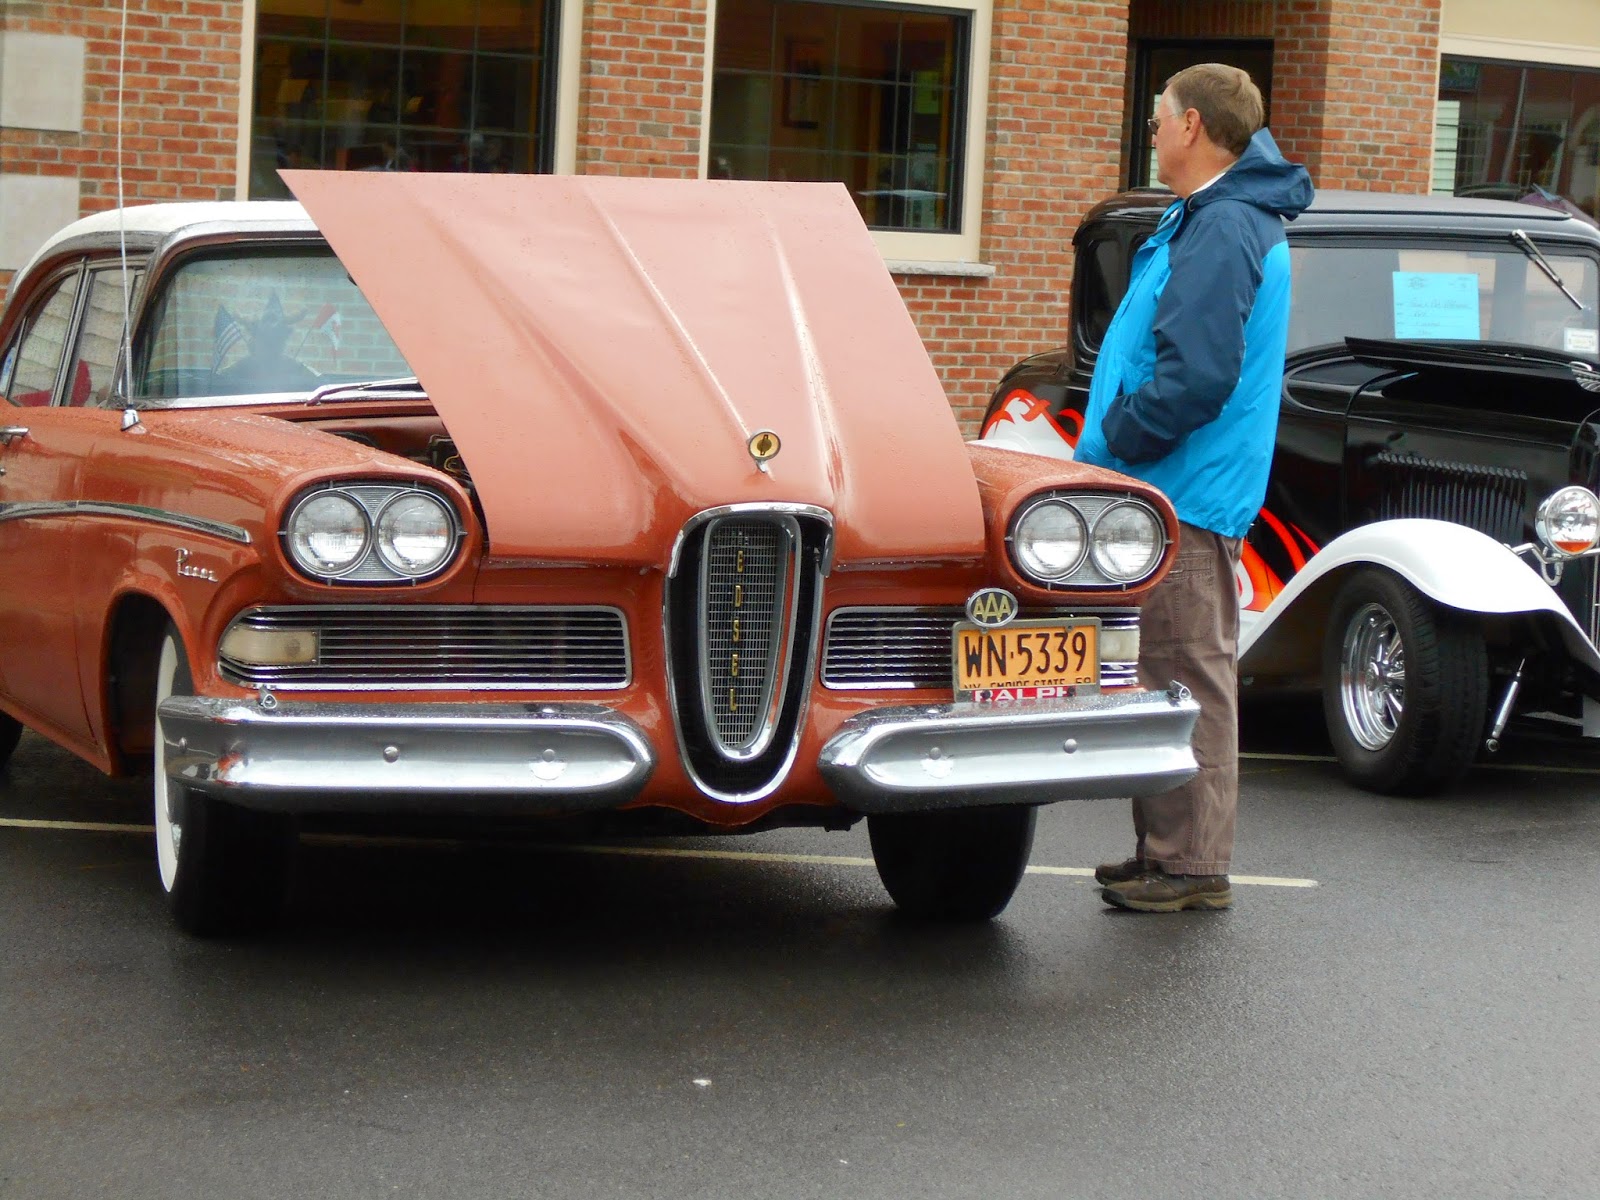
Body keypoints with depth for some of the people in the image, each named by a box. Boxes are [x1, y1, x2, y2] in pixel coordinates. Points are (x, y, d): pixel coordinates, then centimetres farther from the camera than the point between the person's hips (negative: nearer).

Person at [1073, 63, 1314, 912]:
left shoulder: (1222, 231, -17)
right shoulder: (1235, 220, 17)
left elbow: (1198, 375, -25)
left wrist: (1114, 442, -14)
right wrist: (1113, 444, 16)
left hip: (1187, 494, -11)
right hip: (1190, 490, 11)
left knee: (1188, 680, -6)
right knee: (1176, 681, 15)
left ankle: (1191, 867, -2)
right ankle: (1171, 851, 23)